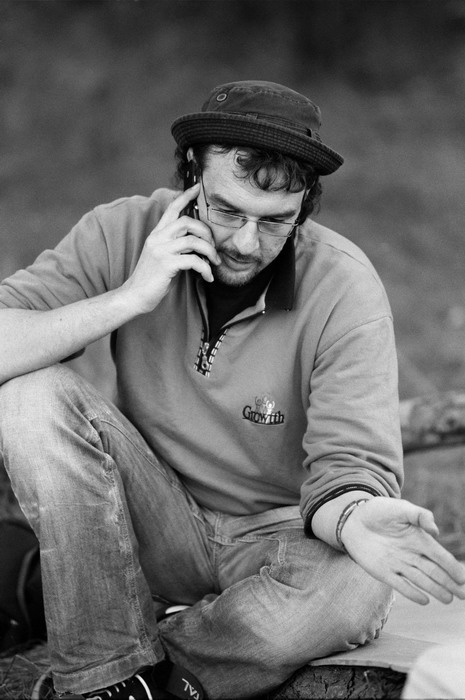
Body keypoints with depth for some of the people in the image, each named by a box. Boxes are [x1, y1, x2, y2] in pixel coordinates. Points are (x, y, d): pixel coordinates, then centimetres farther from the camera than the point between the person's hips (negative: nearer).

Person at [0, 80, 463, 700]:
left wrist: (355, 519, -43)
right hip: (160, 527, 2)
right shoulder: (124, 234, -12)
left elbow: (349, 465, -20)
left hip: (281, 532, -1)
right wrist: (129, 298, -30)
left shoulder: (345, 289, -17)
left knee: (358, 589, -35)